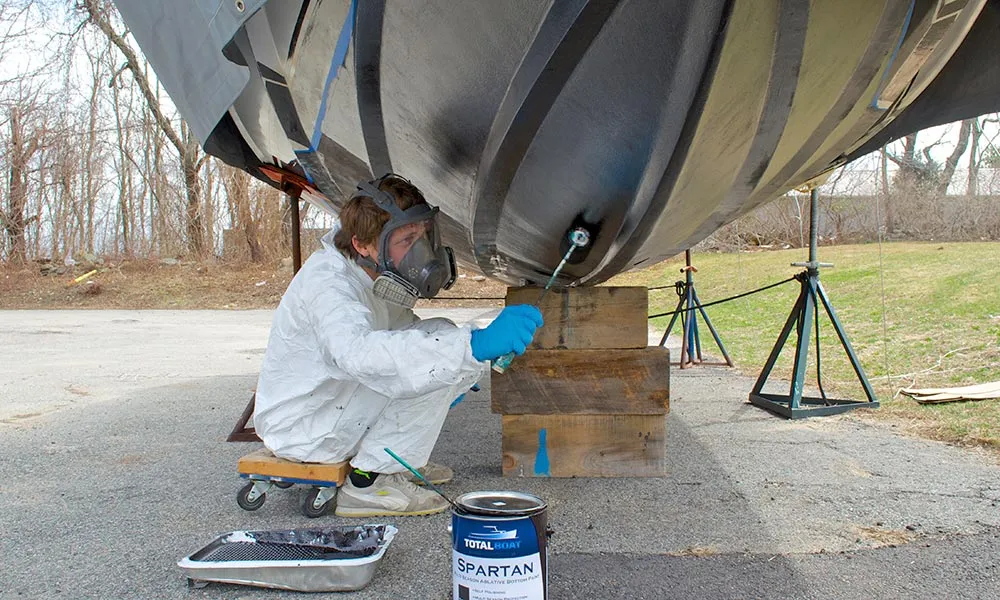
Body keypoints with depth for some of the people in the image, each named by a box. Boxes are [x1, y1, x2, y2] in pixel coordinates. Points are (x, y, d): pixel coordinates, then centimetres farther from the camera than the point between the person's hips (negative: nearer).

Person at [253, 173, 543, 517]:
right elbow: (357, 352, -49)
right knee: (438, 345, -22)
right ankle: (368, 483, -15)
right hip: (299, 429, -9)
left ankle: (396, 461, 7)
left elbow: (403, 330, 15)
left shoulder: (373, 275, -1)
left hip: (333, 405, 9)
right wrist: (475, 345, -58)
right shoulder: (328, 284, -28)